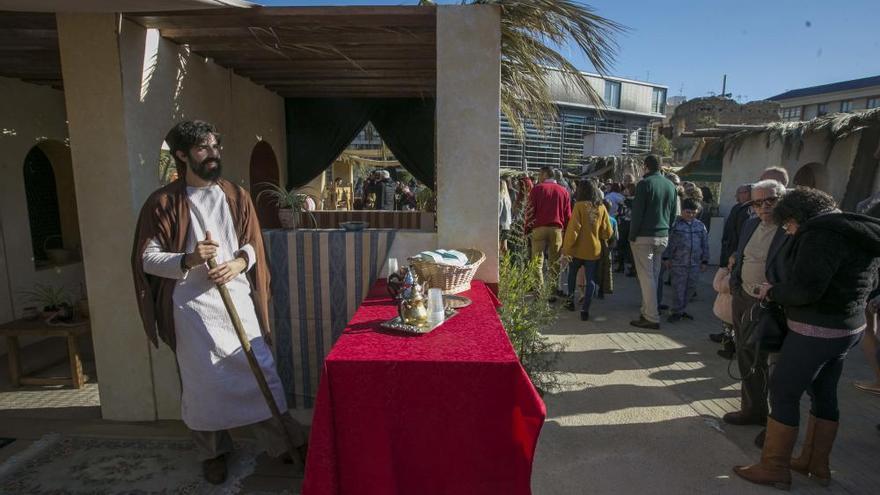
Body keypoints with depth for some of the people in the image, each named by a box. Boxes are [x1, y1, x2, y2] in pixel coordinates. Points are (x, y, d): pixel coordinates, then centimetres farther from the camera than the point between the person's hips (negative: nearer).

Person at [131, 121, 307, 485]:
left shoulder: (236, 196, 8)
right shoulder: (163, 202, -2)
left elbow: (253, 245, 10)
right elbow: (148, 258, -3)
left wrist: (237, 264, -11)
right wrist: (188, 259, -22)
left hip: (238, 297, 2)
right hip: (192, 305, -2)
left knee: (259, 369, 5)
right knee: (203, 379, 7)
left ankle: (285, 440, 18)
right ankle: (214, 451, 28)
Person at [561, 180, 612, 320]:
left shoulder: (579, 206, -11)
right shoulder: (601, 208, -2)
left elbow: (573, 229, -15)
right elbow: (607, 233, 0)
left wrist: (566, 248, -10)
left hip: (577, 249, -1)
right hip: (594, 250, 2)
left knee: (572, 274, 21)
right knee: (590, 280, 5)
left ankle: (571, 301, 27)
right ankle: (585, 310, -1)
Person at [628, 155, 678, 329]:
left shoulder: (644, 184, -11)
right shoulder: (671, 186, 10)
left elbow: (637, 212, -14)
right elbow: (673, 215, 13)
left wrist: (632, 236, -8)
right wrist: (667, 231, 18)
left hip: (644, 236, -7)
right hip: (663, 236, 7)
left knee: (646, 277, -4)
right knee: (654, 276, 14)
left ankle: (652, 318, -4)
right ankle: (647, 311, 22)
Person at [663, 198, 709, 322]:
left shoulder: (701, 226, 8)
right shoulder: (675, 224, -2)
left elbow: (705, 245, 12)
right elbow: (669, 243, 0)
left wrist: (704, 261, 10)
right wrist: (666, 258, -2)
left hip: (695, 264, 4)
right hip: (678, 263, -4)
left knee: (689, 288, 10)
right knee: (679, 289, -2)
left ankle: (682, 310, 23)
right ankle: (676, 312, 8)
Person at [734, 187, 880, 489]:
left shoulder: (821, 232, -18)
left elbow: (805, 289, -25)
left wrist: (772, 292, -7)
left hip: (816, 331, -9)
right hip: (849, 327, 10)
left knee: (783, 393, 0)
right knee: (824, 395, 18)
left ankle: (774, 469, 10)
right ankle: (816, 465, 31)